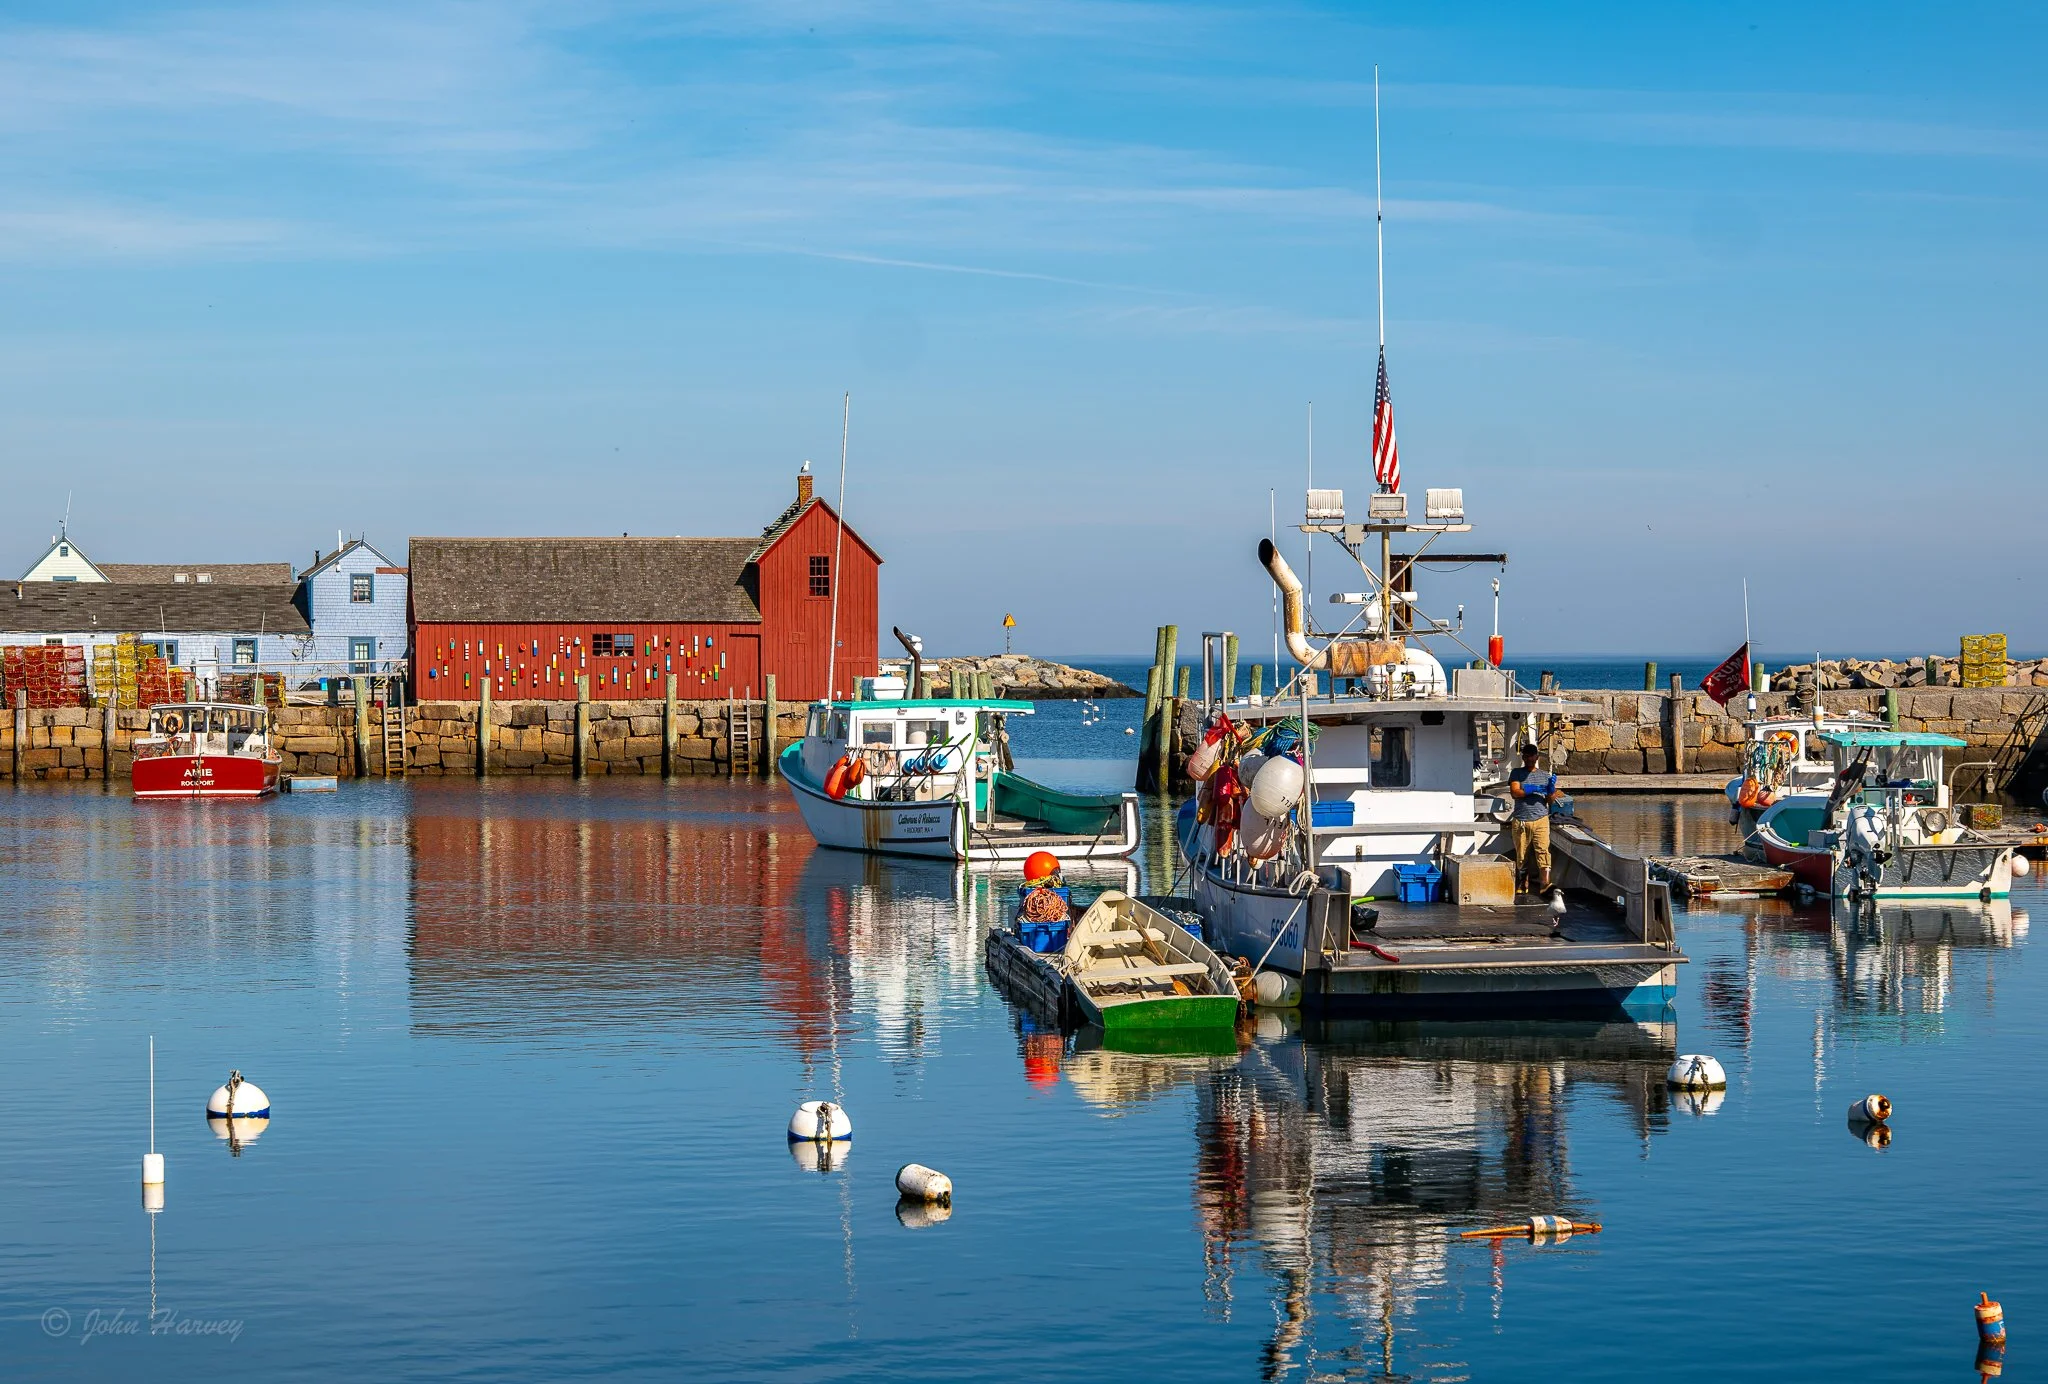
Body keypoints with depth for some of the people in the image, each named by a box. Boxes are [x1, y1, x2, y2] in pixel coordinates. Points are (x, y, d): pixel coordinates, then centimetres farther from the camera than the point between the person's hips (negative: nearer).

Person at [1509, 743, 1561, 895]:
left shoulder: (1545, 775, 14)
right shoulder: (1517, 774, 10)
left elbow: (1550, 801, 11)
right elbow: (1515, 792, -6)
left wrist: (1551, 790, -11)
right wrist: (1534, 789, -17)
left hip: (1540, 820, 0)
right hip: (1520, 822, 0)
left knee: (1543, 851, -16)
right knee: (1521, 856, 2)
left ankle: (1545, 884, -26)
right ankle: (1522, 884, 16)